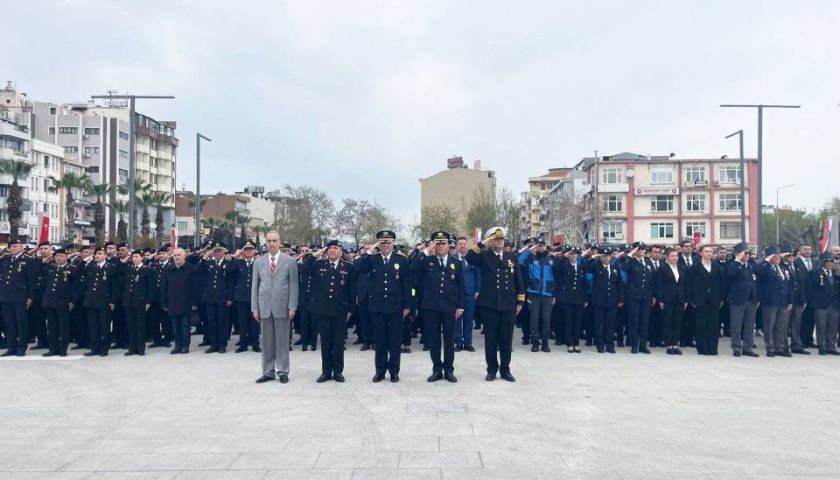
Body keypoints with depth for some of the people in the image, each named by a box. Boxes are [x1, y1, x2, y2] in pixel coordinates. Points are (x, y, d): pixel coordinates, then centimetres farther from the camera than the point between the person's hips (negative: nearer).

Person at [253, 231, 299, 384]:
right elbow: (255, 285, 8)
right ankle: (268, 372, 16)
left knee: (282, 341, 3)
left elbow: (293, 285, -1)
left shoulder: (290, 261, 1)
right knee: (267, 341, 7)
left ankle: (282, 371, 12)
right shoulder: (259, 262, 9)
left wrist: (292, 307, -7)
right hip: (264, 307, 2)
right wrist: (255, 308, 3)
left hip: (282, 306, -2)